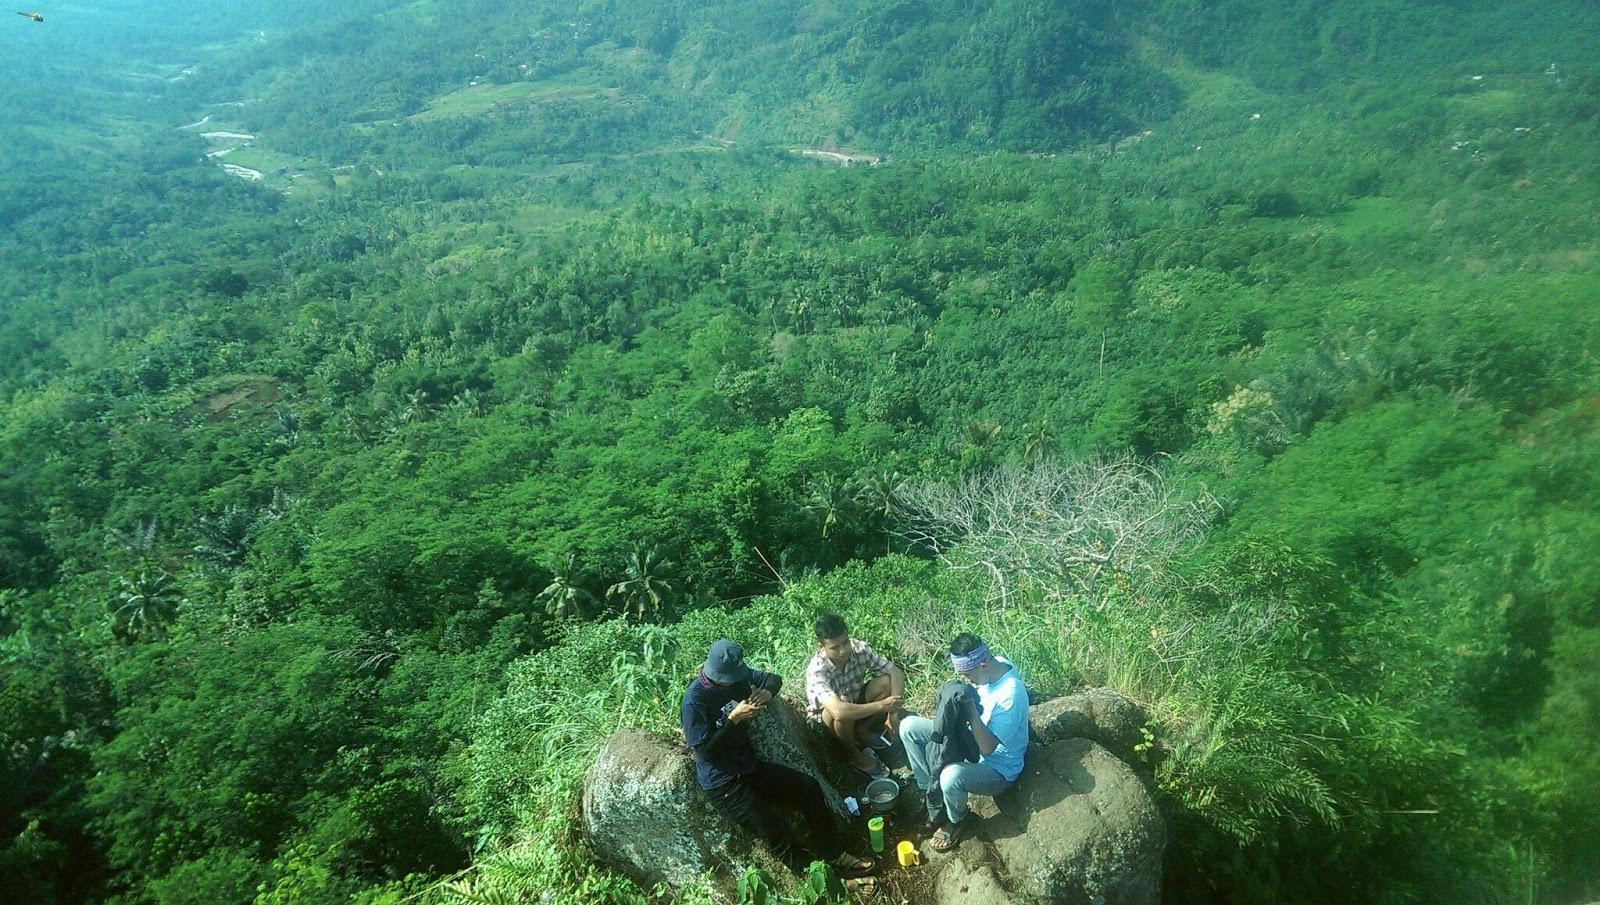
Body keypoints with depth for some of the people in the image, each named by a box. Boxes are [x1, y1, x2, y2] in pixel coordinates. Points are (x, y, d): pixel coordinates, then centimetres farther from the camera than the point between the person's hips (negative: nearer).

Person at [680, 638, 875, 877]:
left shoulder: (736, 676, -2)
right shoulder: (694, 701, -22)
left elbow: (774, 679, 10)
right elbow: (705, 750, -20)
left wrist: (767, 692, -13)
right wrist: (733, 719, -25)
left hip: (750, 766, 8)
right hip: (723, 783, -8)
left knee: (808, 787, -2)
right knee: (774, 828, -21)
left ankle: (834, 855, 8)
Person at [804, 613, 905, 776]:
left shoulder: (859, 648, -25)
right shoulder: (817, 670, -38)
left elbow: (897, 673, -20)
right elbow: (839, 711, -50)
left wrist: (893, 713, -31)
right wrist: (882, 705, -42)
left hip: (855, 701, 4)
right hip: (825, 716, -4)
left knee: (887, 682, -20)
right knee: (843, 703, -37)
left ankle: (862, 730, 3)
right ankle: (853, 754, -8)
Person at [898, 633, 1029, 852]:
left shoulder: (1011, 693, -33)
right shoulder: (992, 666, -9)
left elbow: (988, 748, -31)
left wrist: (971, 709, -36)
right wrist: (956, 700, -14)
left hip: (997, 769, -8)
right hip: (971, 743, 8)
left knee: (951, 776, -38)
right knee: (909, 726, -4)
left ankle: (956, 820, -3)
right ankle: (934, 794, 6)